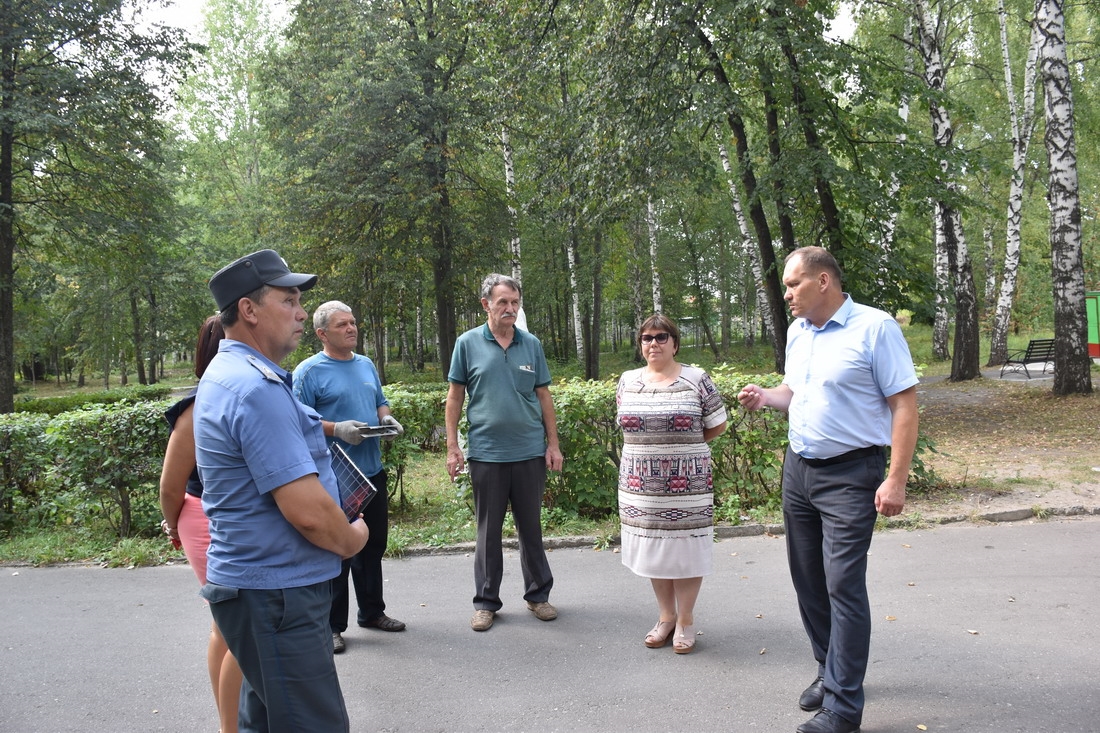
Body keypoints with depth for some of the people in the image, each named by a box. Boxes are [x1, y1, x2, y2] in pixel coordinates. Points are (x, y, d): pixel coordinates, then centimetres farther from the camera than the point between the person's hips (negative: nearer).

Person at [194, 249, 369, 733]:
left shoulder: (227, 375, 12)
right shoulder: (257, 388, -22)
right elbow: (307, 510, -25)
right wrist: (352, 540, -6)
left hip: (260, 584, 11)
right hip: (276, 595, -11)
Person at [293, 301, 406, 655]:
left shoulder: (367, 364, 12)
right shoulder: (309, 371, -9)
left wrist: (387, 419, 0)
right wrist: (337, 429, -25)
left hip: (372, 471, 7)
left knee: (373, 545, 17)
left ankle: (372, 611, 33)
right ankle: (332, 625, 15)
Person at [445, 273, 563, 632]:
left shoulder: (532, 344, 5)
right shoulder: (468, 343, -1)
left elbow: (543, 396, 8)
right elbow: (455, 397, 2)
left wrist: (553, 444, 4)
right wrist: (452, 447, -3)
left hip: (530, 452, 2)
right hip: (486, 452, -2)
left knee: (531, 527, 12)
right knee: (488, 531, 8)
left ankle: (538, 594, 27)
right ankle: (486, 602, 21)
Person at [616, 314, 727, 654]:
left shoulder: (696, 379, -4)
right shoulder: (627, 381, 6)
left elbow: (716, 425, 2)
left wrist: (683, 446, 6)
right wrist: (651, 447, 8)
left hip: (686, 485, -3)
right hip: (642, 485, 4)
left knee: (685, 550, 5)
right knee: (653, 550, 12)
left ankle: (685, 621, 21)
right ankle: (666, 616, 29)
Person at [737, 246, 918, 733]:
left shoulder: (875, 328, -12)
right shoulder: (797, 333, 10)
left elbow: (904, 405, -13)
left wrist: (896, 480, -17)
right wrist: (766, 397, 0)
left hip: (850, 474, -7)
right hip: (798, 469, 7)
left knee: (844, 584, -6)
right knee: (807, 577, 13)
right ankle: (830, 670, 32)